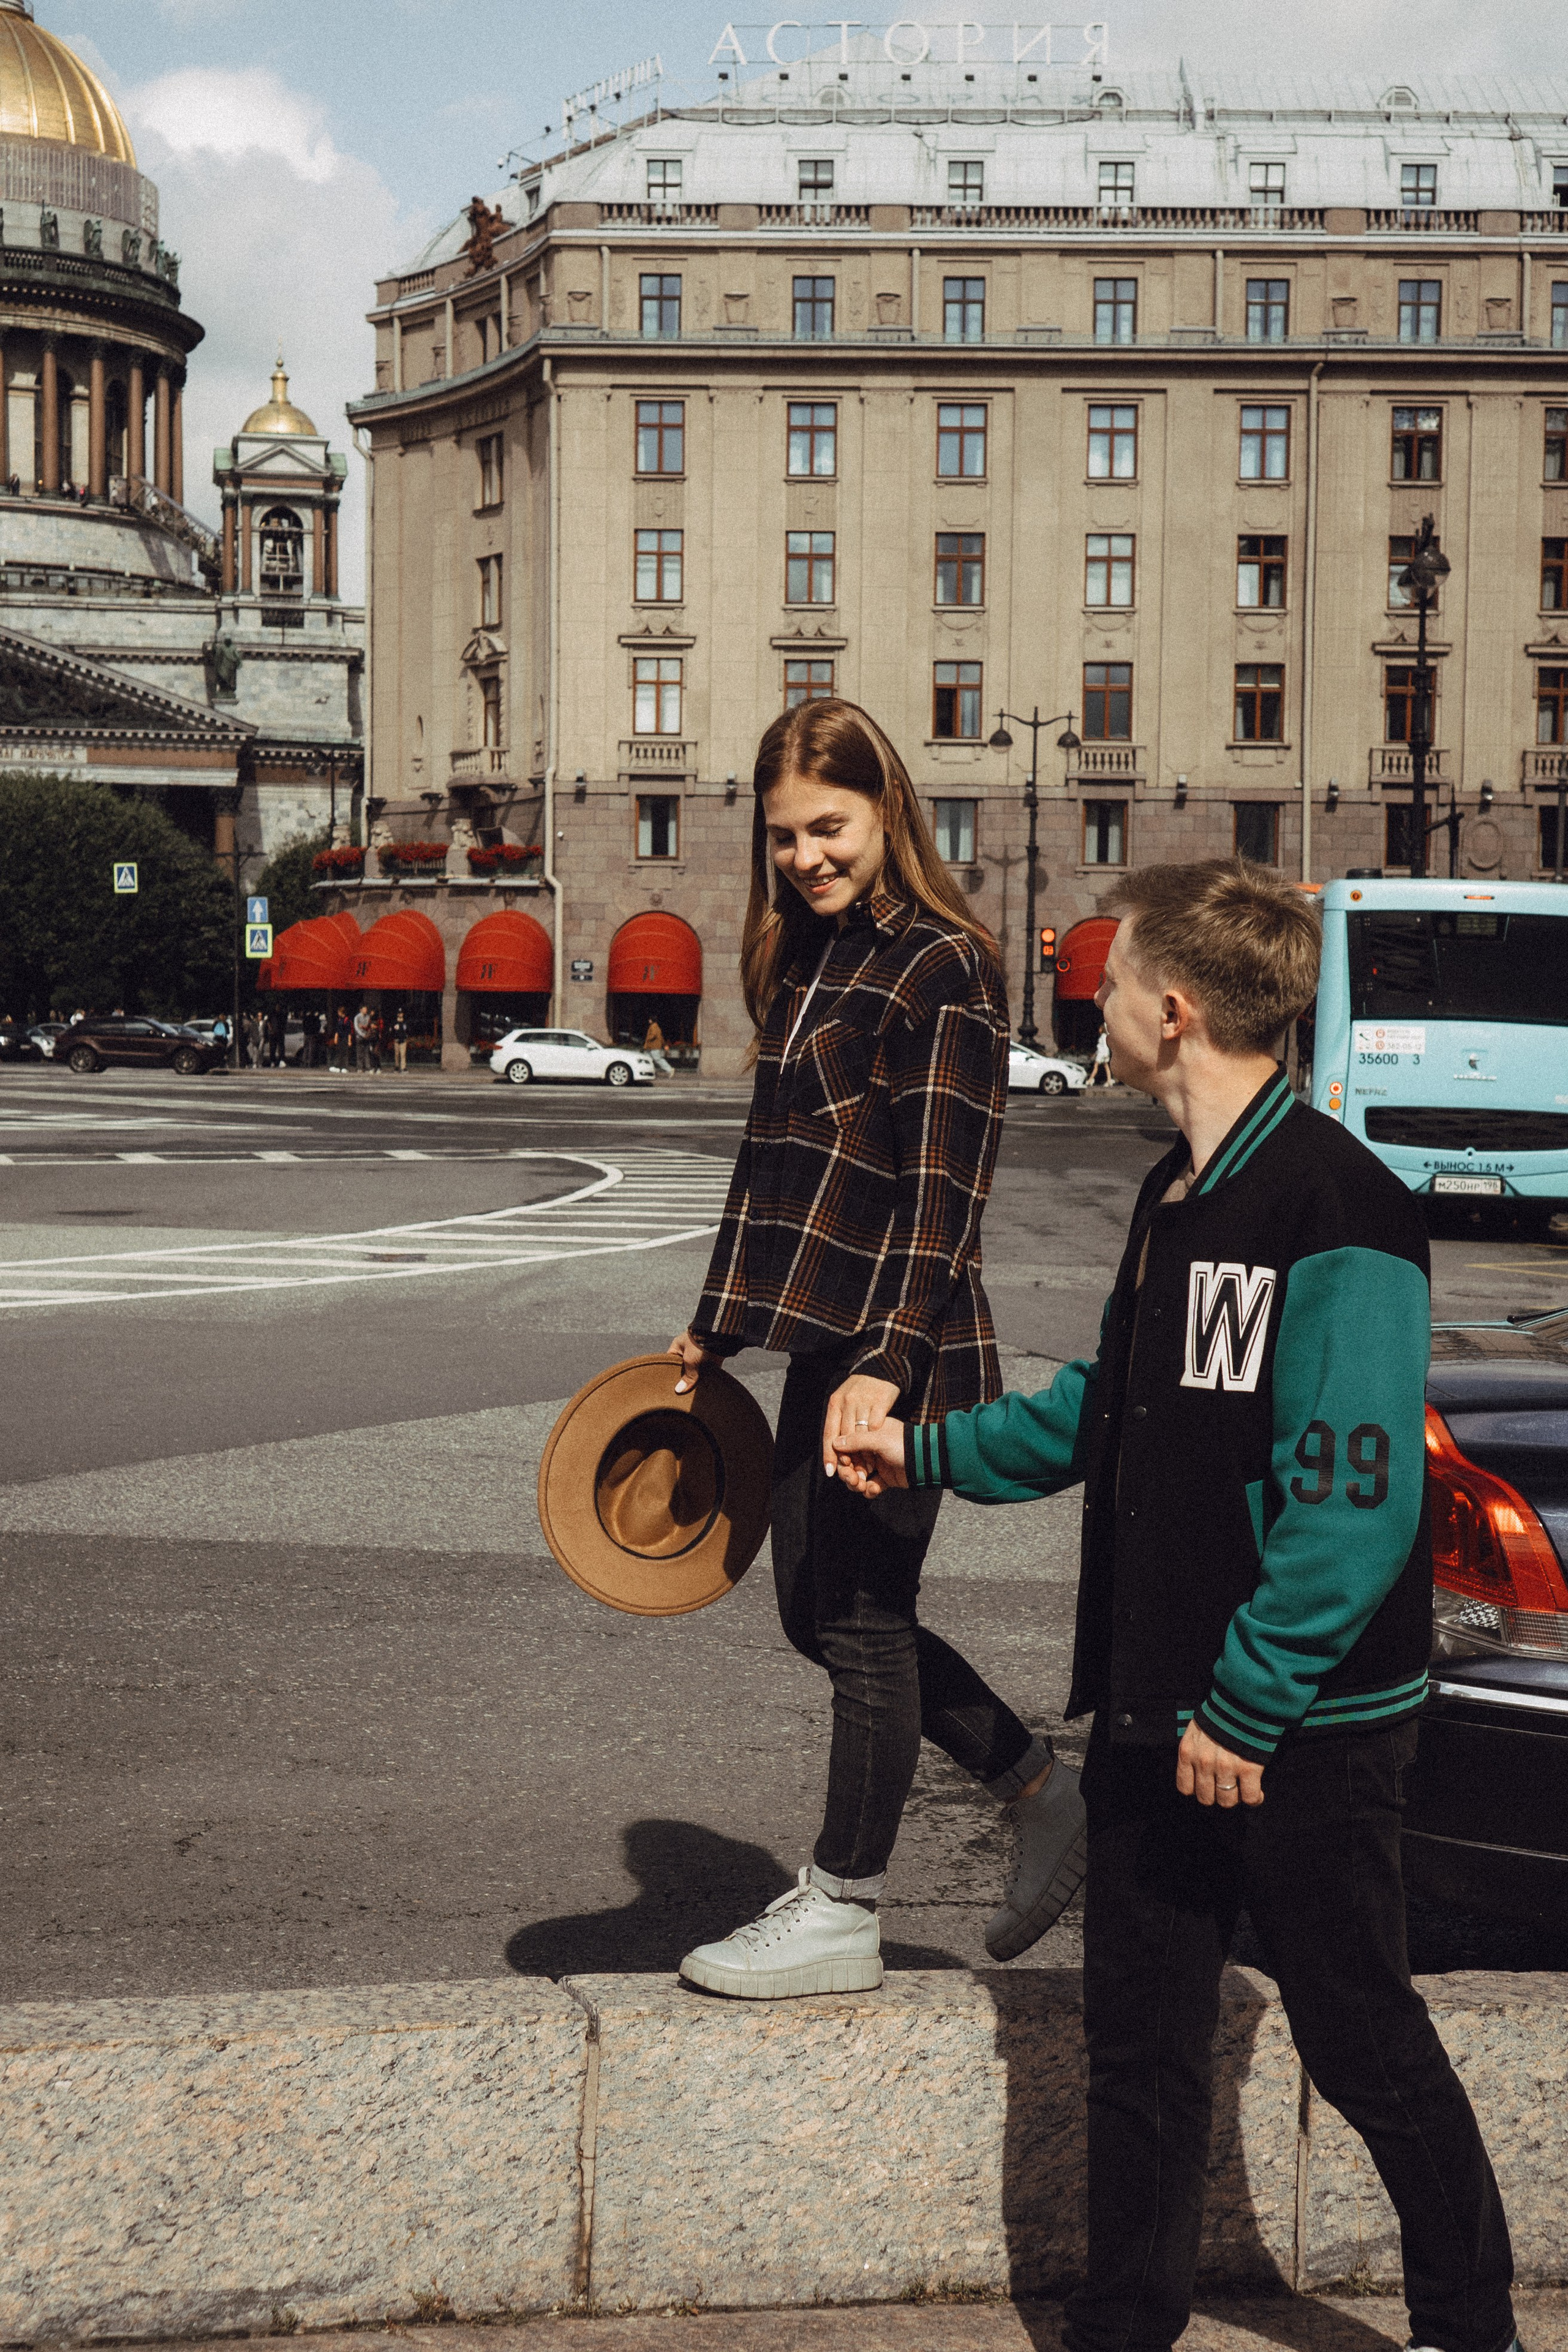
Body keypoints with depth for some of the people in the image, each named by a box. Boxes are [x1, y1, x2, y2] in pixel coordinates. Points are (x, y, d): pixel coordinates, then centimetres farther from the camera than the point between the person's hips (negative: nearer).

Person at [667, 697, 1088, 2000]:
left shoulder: (946, 967, -12)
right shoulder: (805, 963, 14)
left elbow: (942, 1190, -18)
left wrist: (886, 1363, -24)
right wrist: (720, 1321, 22)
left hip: (900, 1354, -9)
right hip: (823, 1343, 9)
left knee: (861, 1618, 1)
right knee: (819, 1612, 15)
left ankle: (842, 1915, 15)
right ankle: (1048, 1796, 29)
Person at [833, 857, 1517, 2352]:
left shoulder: (1335, 1218, -19)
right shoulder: (1178, 1195, 10)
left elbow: (1355, 1503, -24)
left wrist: (1245, 1709, -21)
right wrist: (930, 1450, 28)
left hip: (1300, 1729, -8)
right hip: (1157, 1712, 8)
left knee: (1365, 2048, 8)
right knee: (1139, 2050, 14)